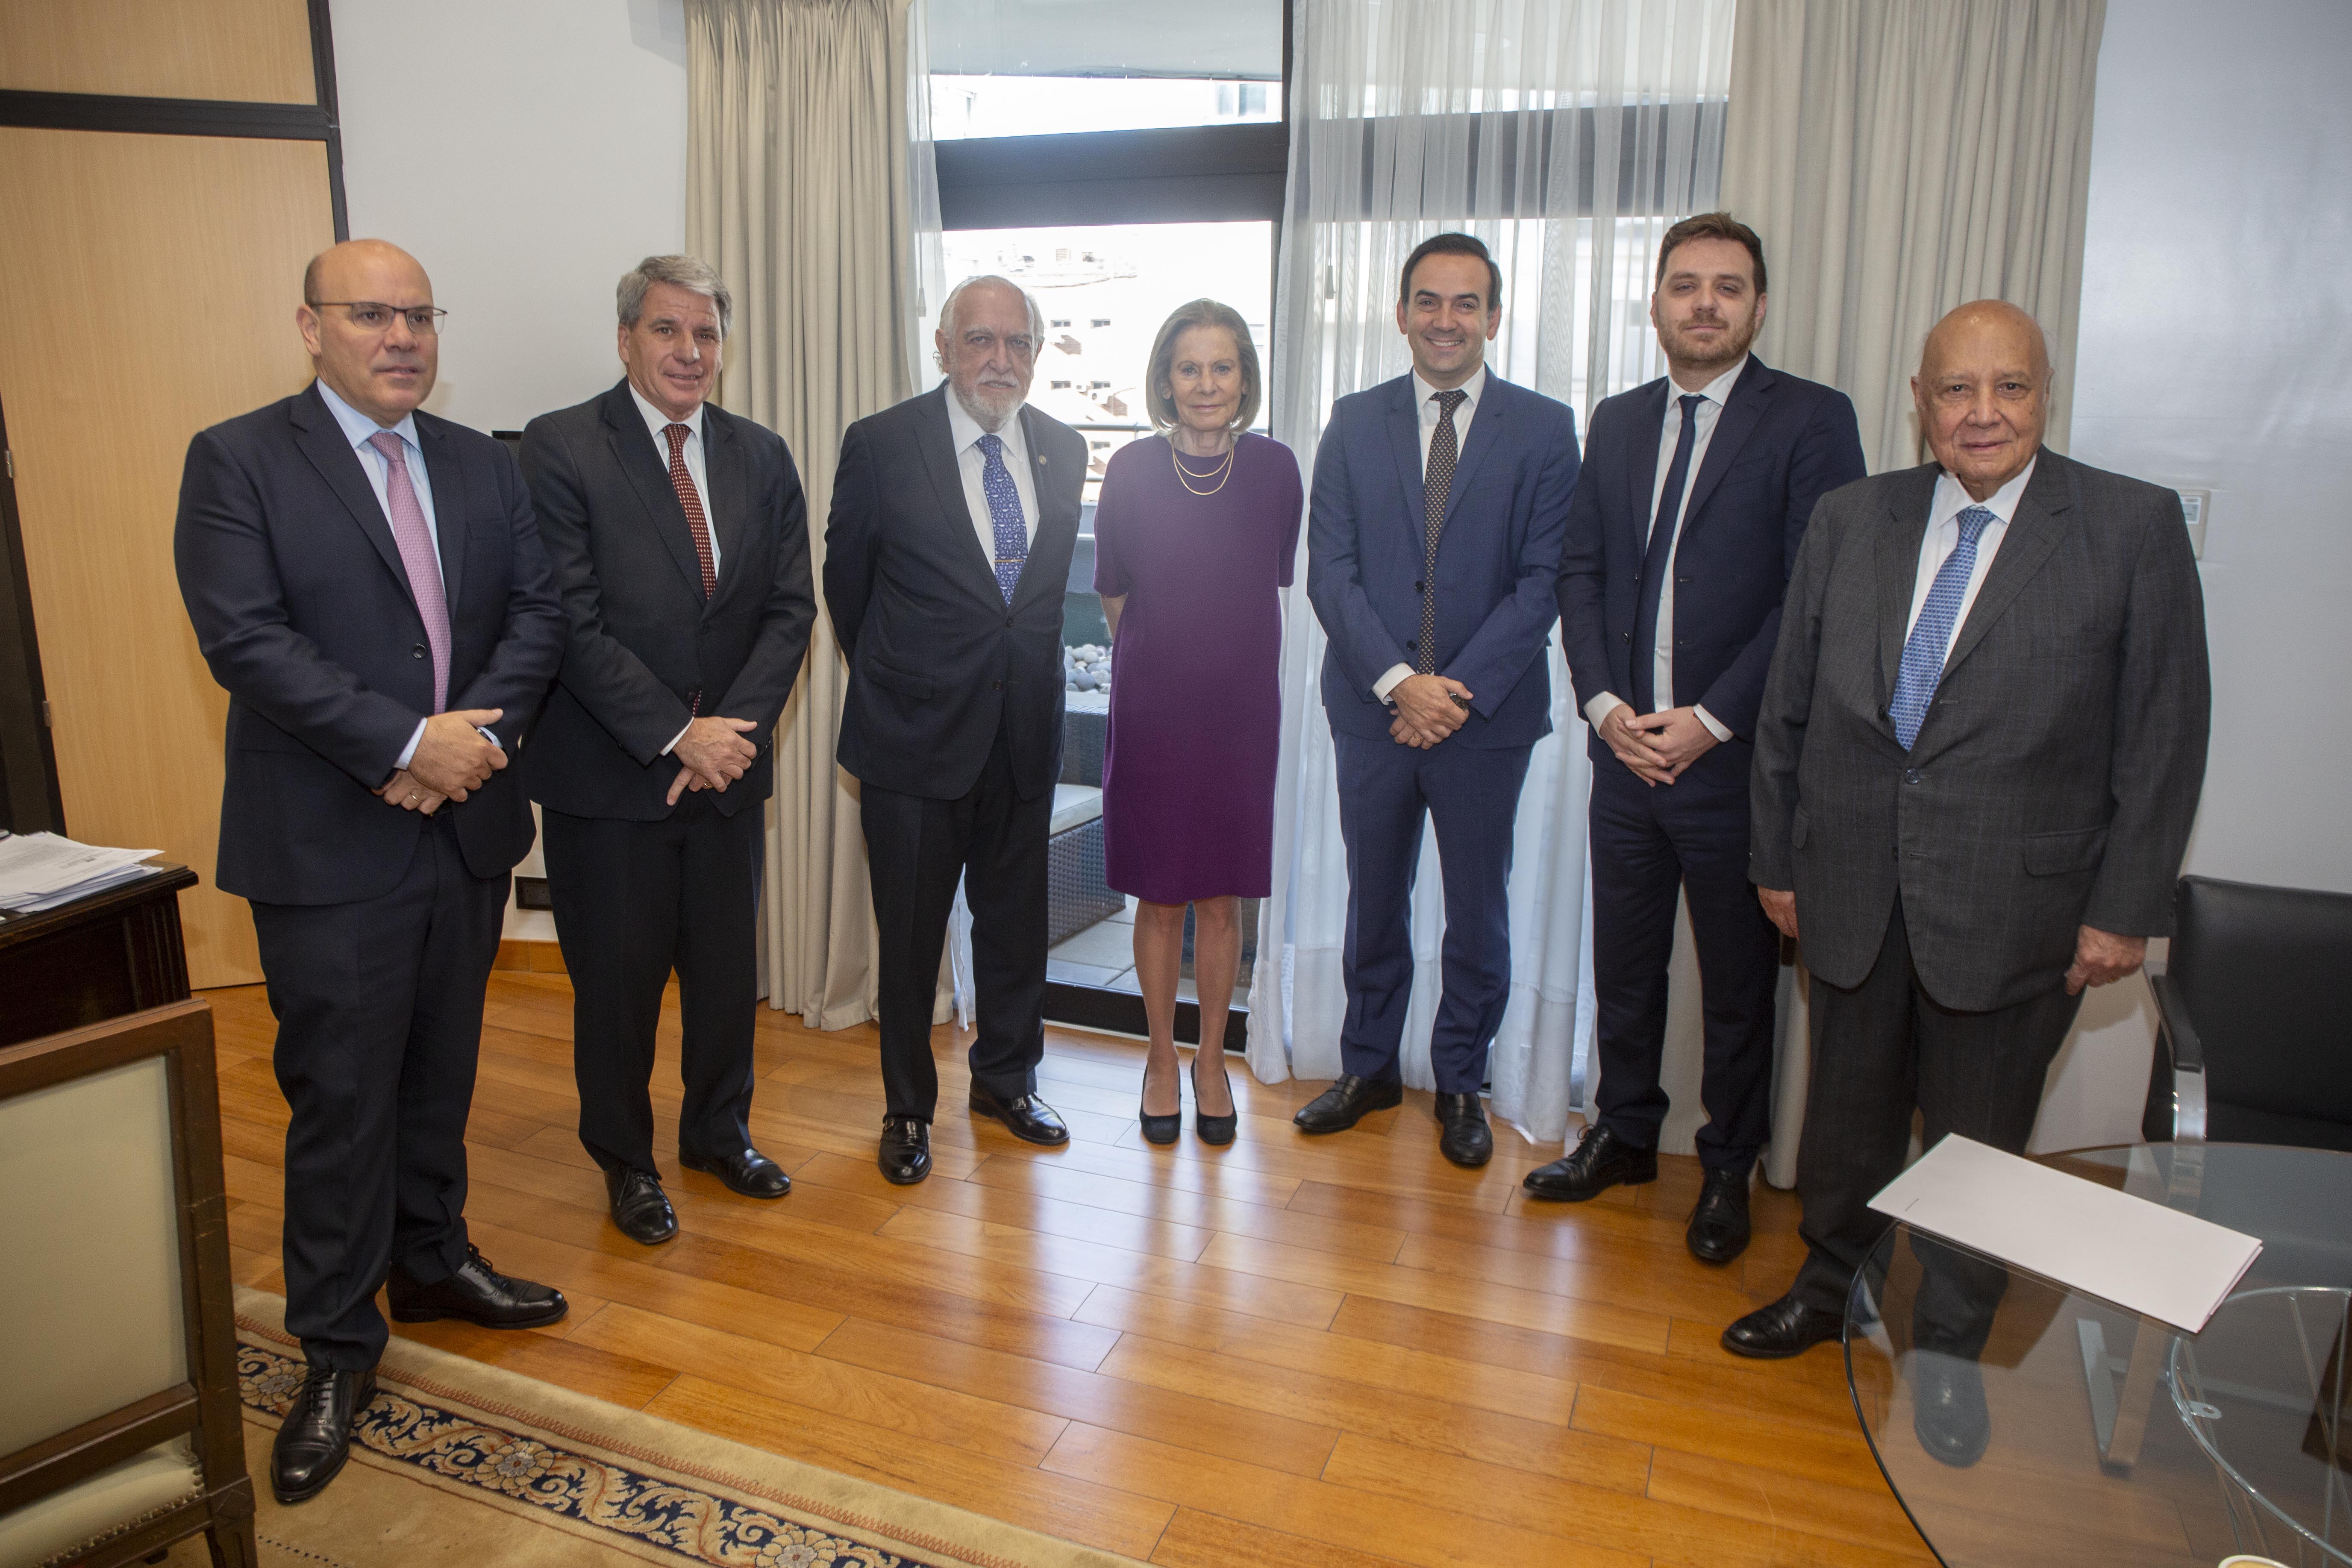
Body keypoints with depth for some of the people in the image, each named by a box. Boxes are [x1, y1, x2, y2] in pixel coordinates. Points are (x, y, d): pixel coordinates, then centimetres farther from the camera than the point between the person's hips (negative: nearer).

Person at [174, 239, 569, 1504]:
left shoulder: (482, 465, 10)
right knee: (341, 1097, 3)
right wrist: (408, 743, -21)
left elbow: (536, 610, 4)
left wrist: (482, 737, -12)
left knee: (441, 1072, 18)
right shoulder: (237, 461, -6)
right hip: (330, 842, -5)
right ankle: (337, 1345, 20)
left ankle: (430, 1260, 38)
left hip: (469, 826, 5)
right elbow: (245, 639, -15)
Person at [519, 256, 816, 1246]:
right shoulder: (560, 448, -7)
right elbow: (572, 621, -14)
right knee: (618, 976, 9)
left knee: (728, 967, 14)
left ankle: (719, 1131, 37)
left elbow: (790, 609, 2)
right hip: (608, 774, -4)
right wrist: (677, 735, -17)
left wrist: (733, 730, -11)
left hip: (728, 763, 4)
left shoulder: (762, 458, 7)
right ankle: (625, 1159, 31)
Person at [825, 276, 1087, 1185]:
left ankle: (1006, 1080, 36)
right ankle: (907, 1109, 27)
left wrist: (1023, 668, 13)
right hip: (917, 734, -3)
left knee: (1015, 920, 16)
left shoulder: (1064, 451, 4)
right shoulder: (881, 445, -8)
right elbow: (847, 581, 3)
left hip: (1024, 731, 4)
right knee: (910, 933, 8)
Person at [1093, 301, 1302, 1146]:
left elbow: (1274, 586, 10)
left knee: (1221, 897, 9)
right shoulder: (1131, 471, -5)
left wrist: (1224, 654, 12)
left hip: (1241, 711, 1)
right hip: (1152, 709, -1)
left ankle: (1212, 1061, 26)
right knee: (1160, 897, 8)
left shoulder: (1274, 469, -3)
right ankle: (1162, 1058, 26)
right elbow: (1114, 596, 6)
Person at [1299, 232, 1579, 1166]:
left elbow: (1543, 579, -6)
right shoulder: (1353, 424, 4)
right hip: (1372, 708, 1)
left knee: (1478, 910, 10)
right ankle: (1369, 1067, 31)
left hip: (1488, 713, -1)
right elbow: (1330, 570, -2)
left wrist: (1462, 690, -15)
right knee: (1373, 899, 14)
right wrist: (1397, 682, -14)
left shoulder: (1544, 430, 0)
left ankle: (1460, 1083, 28)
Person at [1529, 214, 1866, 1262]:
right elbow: (1580, 571, 9)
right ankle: (1624, 1133, 35)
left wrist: (1710, 720, -15)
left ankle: (1728, 1171, 27)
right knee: (1623, 961, 16)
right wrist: (1605, 703, -5)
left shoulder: (1811, 420, -5)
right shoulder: (1615, 423, 11)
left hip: (1736, 758, -4)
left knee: (1739, 983, 10)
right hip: (1626, 749, 4)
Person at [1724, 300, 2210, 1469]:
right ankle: (1829, 1289, 41)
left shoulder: (2134, 527, -6)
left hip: (2013, 901, -2)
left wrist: (2126, 907, -7)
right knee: (1848, 1108, 18)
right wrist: (1777, 856, 7)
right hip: (1853, 888, 3)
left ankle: (1950, 1352, 34)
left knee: (1979, 1138, 12)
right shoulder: (1850, 519, 2)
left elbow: (2165, 736, -5)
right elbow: (1789, 703, 6)